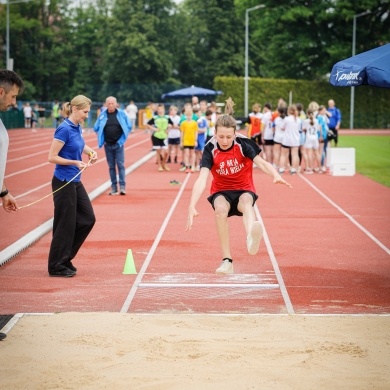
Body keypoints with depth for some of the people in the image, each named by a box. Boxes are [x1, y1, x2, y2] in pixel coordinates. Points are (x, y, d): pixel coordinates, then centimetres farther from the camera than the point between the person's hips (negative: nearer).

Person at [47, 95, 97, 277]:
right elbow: (52, 157, -19)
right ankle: (56, 267, 10)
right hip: (63, 183, -9)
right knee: (65, 224, -2)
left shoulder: (78, 128, 8)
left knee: (88, 219, 10)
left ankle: (65, 258, 20)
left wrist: (90, 151, 11)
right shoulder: (64, 129, -17)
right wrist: (75, 163, -22)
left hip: (75, 182, 9)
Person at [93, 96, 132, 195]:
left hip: (118, 144, -2)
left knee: (120, 165, -5)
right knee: (111, 166, 7)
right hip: (108, 145, 2)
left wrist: (122, 138, 0)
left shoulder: (121, 114, -4)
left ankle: (122, 187, -5)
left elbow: (129, 127, 3)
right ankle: (113, 187, 11)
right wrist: (102, 139, 2)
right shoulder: (102, 115, -1)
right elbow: (96, 128, 7)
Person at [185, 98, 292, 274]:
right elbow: (202, 179, -27)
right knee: (220, 208, -35)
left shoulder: (243, 144, -15)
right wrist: (192, 207, -40)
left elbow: (262, 163, -23)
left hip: (244, 190, -1)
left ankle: (251, 238, -74)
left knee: (246, 201, -38)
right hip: (221, 191, 1)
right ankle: (227, 260, -31)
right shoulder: (210, 149, -17)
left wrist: (276, 175, -46)